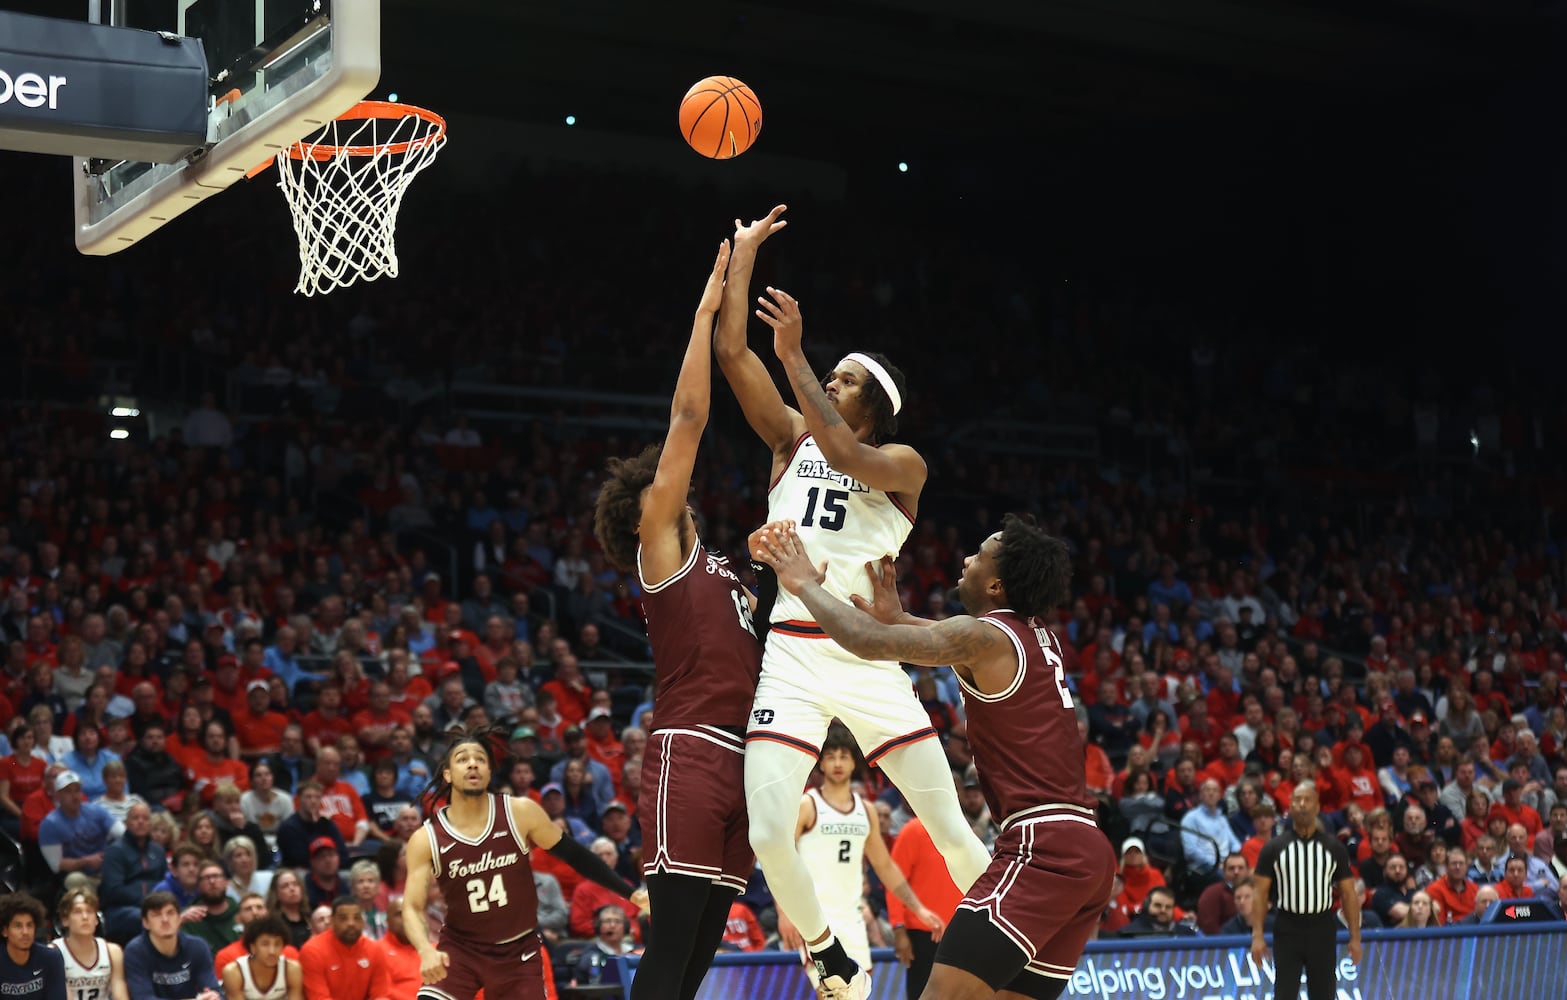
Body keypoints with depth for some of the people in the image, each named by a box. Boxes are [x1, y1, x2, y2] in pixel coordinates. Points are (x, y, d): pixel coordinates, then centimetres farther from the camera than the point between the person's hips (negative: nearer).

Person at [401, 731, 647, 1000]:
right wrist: (426, 951, -34)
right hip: (460, 948, -1)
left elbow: (574, 854, 0)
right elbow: (412, 908, -14)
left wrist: (630, 893, -1)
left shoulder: (520, 813, -11)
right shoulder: (426, 839, -12)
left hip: (518, 951, 1)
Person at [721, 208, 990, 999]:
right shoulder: (791, 438, 13)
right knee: (768, 832, -12)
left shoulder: (902, 463, 2)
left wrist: (794, 355, -21)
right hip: (791, 656, 3)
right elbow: (731, 353, 4)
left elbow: (844, 455, -21)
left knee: (951, 829, -2)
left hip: (867, 656, -3)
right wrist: (744, 253, 3)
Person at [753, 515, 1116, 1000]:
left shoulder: (987, 637, -8)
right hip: (1088, 851, 10)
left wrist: (805, 585, 1)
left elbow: (869, 641, -14)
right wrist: (896, 615, 24)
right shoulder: (1039, 638, 17)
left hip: (1041, 846, -10)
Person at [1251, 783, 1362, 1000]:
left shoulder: (1334, 847, 4)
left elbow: (1348, 893, 5)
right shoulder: (1274, 847, 2)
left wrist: (1355, 937, -1)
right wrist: (1257, 936, -9)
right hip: (1287, 930, -1)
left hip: (1322, 930, 1)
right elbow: (1260, 893, 1)